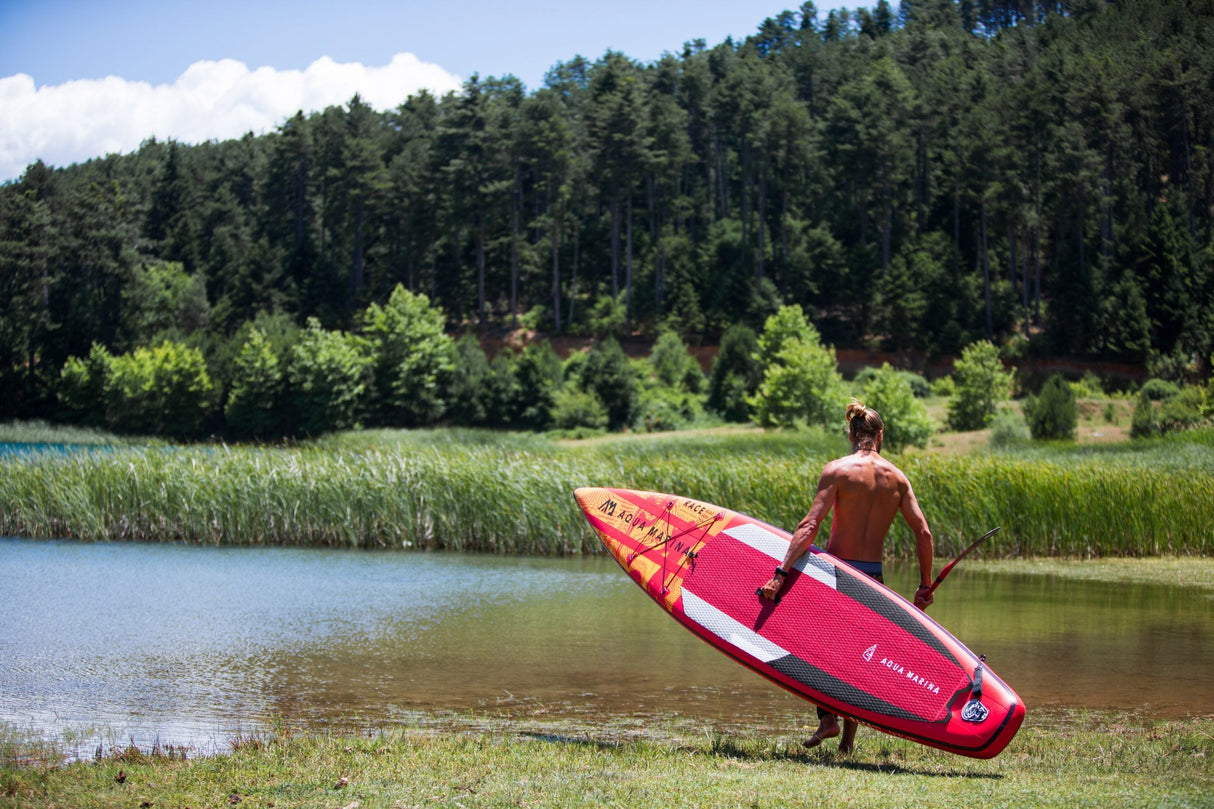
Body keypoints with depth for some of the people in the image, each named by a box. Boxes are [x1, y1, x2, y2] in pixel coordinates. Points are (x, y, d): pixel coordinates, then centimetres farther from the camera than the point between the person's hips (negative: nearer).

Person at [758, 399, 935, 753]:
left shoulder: (837, 470, -7)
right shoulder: (897, 477, 5)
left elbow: (810, 526, -16)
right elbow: (923, 533, 1)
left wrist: (781, 574, -20)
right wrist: (925, 586, 9)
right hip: (874, 577, 3)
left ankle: (827, 717, -3)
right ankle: (848, 735, 13)